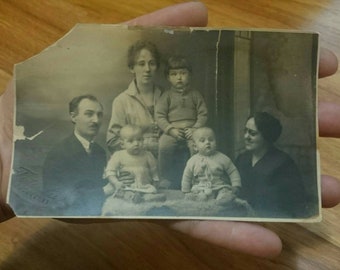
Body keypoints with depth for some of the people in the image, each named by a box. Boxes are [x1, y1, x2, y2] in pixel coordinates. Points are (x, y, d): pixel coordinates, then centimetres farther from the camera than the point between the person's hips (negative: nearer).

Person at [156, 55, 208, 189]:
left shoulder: (195, 95, 13)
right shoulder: (167, 95, 10)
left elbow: (203, 114, 9)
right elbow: (159, 115, 2)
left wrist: (195, 129, -7)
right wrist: (171, 129, -10)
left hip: (191, 130, 1)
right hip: (172, 130, 0)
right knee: (164, 146, -28)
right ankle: (165, 179, -9)